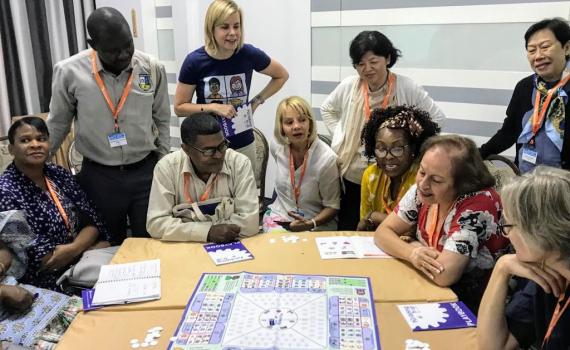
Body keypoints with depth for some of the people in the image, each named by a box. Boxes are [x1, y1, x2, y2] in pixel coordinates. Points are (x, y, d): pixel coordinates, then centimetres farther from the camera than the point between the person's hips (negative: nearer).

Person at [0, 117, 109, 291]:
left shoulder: (59, 174, 6)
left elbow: (92, 222, 2)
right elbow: (36, 259, -17)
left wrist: (74, 248, -18)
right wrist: (95, 249, -13)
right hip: (47, 284, -6)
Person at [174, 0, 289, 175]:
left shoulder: (249, 54, -10)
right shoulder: (195, 61, -12)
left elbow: (281, 75, 7)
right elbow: (179, 107, -5)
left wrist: (257, 101, -3)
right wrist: (213, 107, -18)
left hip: (243, 145, 1)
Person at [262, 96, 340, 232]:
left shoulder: (327, 158, -21)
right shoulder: (277, 146, -6)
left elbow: (332, 206, -12)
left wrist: (310, 224, -27)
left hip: (317, 222, -2)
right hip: (279, 214, 3)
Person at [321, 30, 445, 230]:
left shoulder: (407, 88, -9)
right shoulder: (348, 86, -3)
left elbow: (437, 117, 0)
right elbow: (327, 110, 15)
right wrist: (339, 138, 4)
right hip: (352, 176, 2)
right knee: (347, 231, 11)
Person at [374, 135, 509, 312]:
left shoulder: (478, 204, -26)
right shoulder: (422, 191, -7)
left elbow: (444, 275, -32)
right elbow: (383, 232, -3)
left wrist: (415, 247, -14)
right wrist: (411, 253, -21)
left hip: (473, 305, -6)